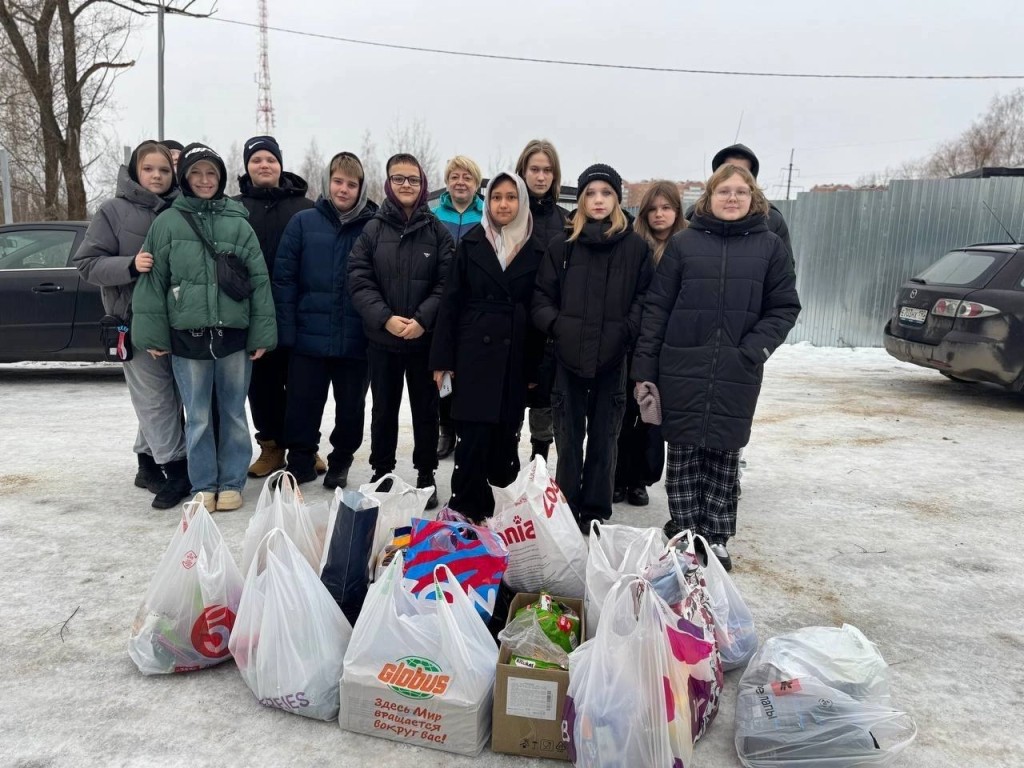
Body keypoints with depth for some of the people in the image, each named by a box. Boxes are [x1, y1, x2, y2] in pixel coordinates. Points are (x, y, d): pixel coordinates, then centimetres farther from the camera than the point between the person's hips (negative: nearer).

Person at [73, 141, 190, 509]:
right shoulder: (114, 211, 0)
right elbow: (87, 263, -3)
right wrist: (130, 265, -20)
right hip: (137, 320, -3)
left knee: (161, 397, 10)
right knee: (154, 398, -3)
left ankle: (150, 463, 24)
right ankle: (178, 469, 3)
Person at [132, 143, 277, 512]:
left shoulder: (238, 223, 4)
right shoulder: (167, 222, 4)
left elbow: (259, 281, 3)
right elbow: (153, 280, 3)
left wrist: (262, 334, -2)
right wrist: (153, 334, -2)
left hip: (234, 334, 0)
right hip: (187, 335, 0)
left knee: (233, 413, 9)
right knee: (198, 417, 6)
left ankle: (231, 482, 21)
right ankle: (203, 485, 19)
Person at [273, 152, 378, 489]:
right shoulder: (303, 222, 0)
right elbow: (284, 278, -1)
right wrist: (286, 331, -7)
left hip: (356, 341, 0)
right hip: (309, 338, 0)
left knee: (351, 408, 13)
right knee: (302, 406, 9)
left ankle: (340, 463, 32)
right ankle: (299, 462, 27)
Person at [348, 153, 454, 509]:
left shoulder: (437, 231, 1)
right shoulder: (373, 229, 2)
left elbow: (447, 283, -4)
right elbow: (359, 281, -4)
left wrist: (422, 319, -16)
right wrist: (385, 318, -16)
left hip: (426, 339, -1)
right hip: (382, 339, 1)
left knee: (425, 409, 9)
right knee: (384, 410, 12)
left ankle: (426, 477, 21)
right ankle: (381, 474, 26)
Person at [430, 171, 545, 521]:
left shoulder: (535, 251, 6)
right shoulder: (471, 244, 4)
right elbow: (450, 302, 1)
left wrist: (535, 367, 3)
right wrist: (442, 358, -4)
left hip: (515, 358, 2)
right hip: (474, 353, -1)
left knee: (504, 436, 6)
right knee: (474, 436, -6)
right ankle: (467, 511, 6)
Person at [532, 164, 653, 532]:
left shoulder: (636, 247, 2)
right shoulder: (562, 246, 4)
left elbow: (645, 298, 1)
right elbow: (542, 297, 6)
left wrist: (627, 330, -13)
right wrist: (556, 325, -10)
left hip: (612, 361, 0)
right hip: (568, 358, 1)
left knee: (603, 440, 9)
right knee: (568, 439, 9)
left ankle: (595, 515, 22)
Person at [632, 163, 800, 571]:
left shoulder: (770, 246, 5)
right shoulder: (684, 242, 3)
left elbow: (784, 308, 5)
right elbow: (657, 308, 2)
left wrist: (753, 350, -11)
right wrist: (644, 370, -3)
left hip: (737, 376, 1)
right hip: (682, 371, 0)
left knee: (725, 455, 8)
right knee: (684, 454, 5)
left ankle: (715, 539, 22)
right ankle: (684, 534, 19)